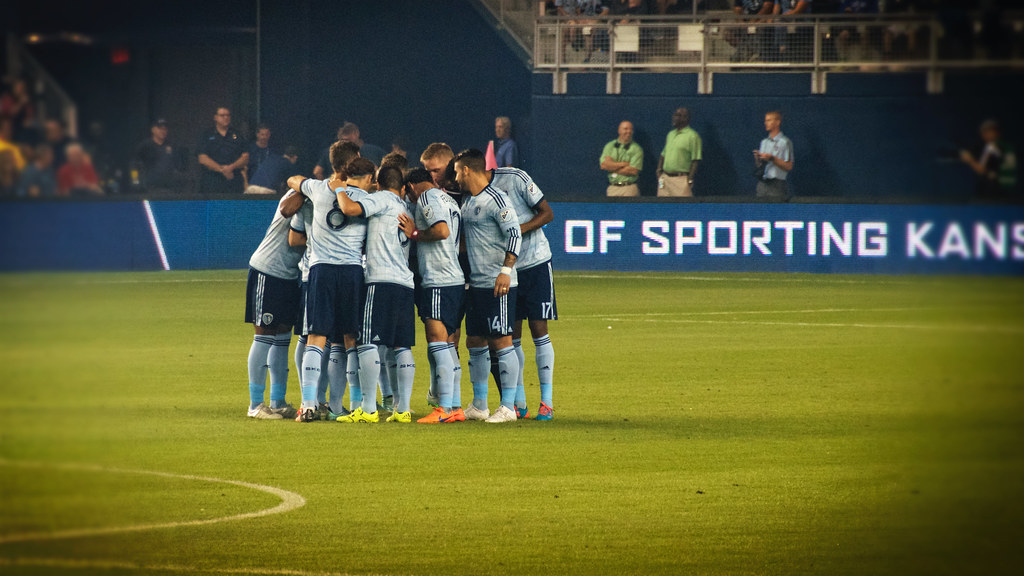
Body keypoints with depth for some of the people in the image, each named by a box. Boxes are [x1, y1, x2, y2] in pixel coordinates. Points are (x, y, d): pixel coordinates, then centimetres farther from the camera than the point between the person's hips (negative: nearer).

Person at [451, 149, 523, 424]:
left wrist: (506, 270, -25)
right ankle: (479, 406, 18)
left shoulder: (497, 200, -11)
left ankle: (508, 407, -5)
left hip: (498, 285, -9)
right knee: (475, 342, 11)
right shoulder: (468, 201, 16)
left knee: (501, 341, -7)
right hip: (475, 284, 9)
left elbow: (514, 234, -18)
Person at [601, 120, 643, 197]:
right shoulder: (610, 146, 12)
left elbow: (633, 171, -9)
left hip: (629, 188, -3)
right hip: (612, 187, 3)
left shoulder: (636, 149, 1)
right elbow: (604, 165, -1)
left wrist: (612, 168, -4)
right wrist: (623, 164, -8)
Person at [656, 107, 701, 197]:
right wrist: (659, 169, 9)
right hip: (665, 178, 7)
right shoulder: (671, 134, 18)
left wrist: (690, 179, -14)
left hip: (681, 179, -7)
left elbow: (695, 160, -10)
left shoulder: (692, 136, -6)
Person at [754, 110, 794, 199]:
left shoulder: (784, 142, -4)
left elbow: (789, 166, -11)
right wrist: (757, 158, -3)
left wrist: (772, 158, -17)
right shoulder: (764, 142, 17)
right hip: (762, 184, 7)